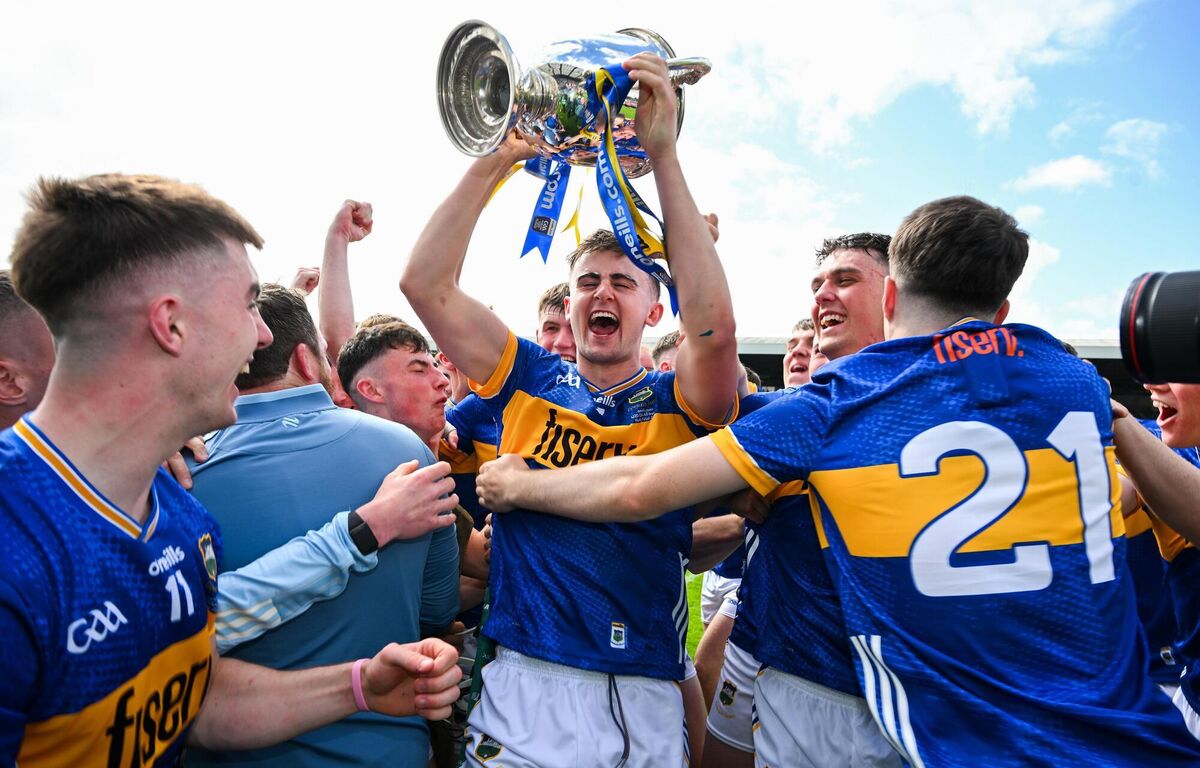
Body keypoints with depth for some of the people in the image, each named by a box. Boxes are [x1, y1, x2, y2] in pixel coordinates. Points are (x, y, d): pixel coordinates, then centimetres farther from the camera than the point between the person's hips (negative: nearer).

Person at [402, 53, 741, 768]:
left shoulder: (678, 404, -1)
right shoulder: (531, 381, 4)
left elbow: (716, 325, -22)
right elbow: (426, 284, -2)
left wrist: (664, 156, -20)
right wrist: (496, 158, -9)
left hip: (647, 707, 0)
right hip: (523, 691, 1)